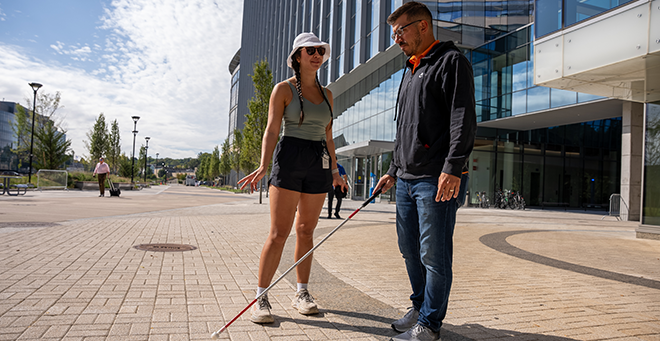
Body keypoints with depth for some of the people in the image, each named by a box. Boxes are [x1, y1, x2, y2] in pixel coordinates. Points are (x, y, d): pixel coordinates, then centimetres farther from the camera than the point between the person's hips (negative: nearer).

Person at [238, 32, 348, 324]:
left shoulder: (326, 94, 16)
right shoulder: (283, 89, 1)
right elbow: (272, 130, -6)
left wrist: (335, 170, 18)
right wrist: (263, 166, -20)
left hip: (319, 163, 5)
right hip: (289, 159, -5)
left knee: (306, 231, 9)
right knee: (279, 233, -8)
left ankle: (302, 293, 19)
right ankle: (261, 298, 2)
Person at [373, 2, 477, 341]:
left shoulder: (451, 61, -2)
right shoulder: (410, 71, 23)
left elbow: (463, 119, -14)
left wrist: (453, 168, -22)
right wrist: (393, 170, 24)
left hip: (438, 179, -9)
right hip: (406, 179, 9)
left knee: (434, 254, -2)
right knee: (410, 249, 15)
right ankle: (420, 307, 31)